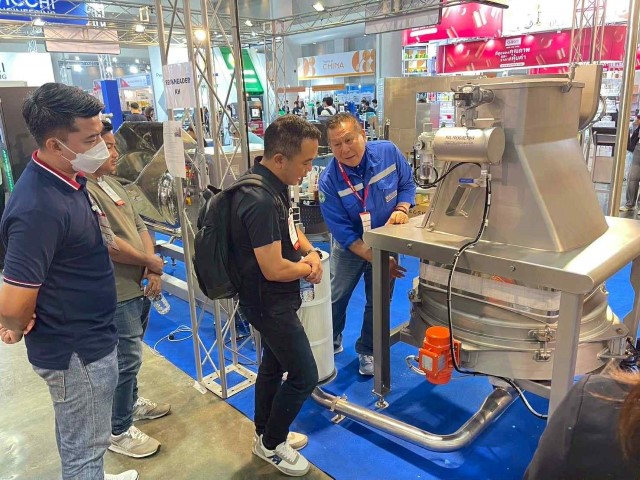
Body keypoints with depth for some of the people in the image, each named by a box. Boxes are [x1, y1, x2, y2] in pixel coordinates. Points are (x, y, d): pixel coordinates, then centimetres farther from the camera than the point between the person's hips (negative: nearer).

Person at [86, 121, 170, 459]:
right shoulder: (83, 191, -20)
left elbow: (139, 227, 11)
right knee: (126, 360, 2)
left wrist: (153, 271, -2)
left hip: (139, 286, 9)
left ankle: (131, 403, 44)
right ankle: (119, 432, 20)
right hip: (117, 293, -9)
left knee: (131, 355, 24)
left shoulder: (112, 184, 10)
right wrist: (151, 262, -12)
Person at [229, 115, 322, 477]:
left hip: (273, 300, 10)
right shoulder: (260, 201, -31)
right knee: (304, 377, 3)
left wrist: (311, 252, -4)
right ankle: (271, 444, 25)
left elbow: (289, 227, 16)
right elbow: (274, 269, -30)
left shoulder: (275, 185, 1)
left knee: (274, 365, 23)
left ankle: (267, 432, 43)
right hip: (269, 303, -10)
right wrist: (308, 268, -11)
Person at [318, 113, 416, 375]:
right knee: (336, 298, 10)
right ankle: (331, 343, 39)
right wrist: (374, 258, -26)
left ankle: (367, 351, 32)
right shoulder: (328, 181, -26)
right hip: (349, 245, -1)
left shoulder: (388, 152, -19)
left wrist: (401, 209, -21)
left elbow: (407, 184, -1)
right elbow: (342, 231, -22)